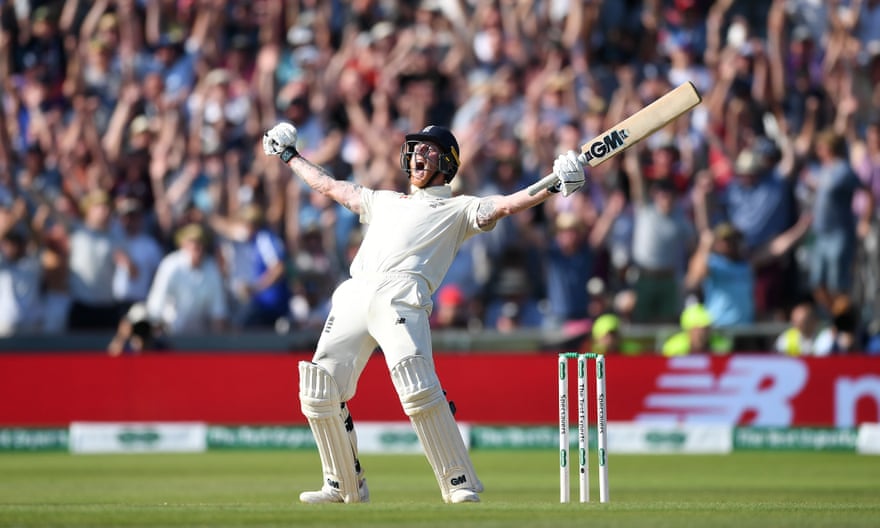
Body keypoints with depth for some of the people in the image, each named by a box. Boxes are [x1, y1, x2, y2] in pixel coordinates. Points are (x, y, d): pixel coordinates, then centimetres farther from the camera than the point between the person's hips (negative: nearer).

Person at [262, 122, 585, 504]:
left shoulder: (458, 209, 19)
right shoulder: (384, 201, 35)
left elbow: (505, 205, 4)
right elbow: (330, 186, 45)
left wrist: (554, 186, -11)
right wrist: (288, 156, 52)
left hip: (402, 296, -6)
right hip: (354, 296, 6)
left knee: (418, 389, -25)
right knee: (318, 392, -1)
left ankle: (460, 485, -19)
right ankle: (345, 486, 13)